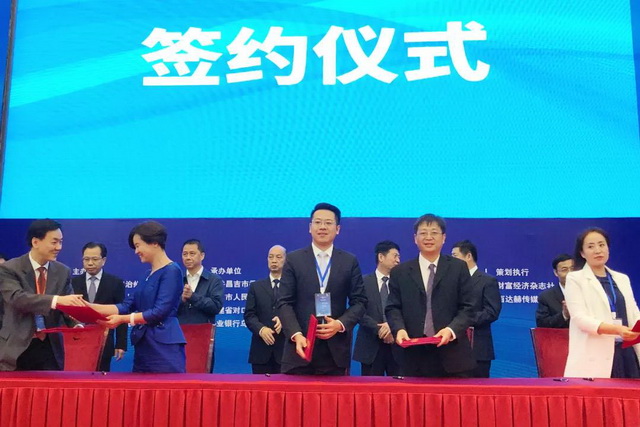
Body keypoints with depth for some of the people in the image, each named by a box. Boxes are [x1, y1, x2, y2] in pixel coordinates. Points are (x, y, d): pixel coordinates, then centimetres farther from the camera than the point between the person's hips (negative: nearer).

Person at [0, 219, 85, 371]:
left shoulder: (63, 272, 5)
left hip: (50, 349, 3)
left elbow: (69, 307, 3)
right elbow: (17, 298, -23)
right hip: (17, 349, -3)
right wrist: (57, 299, -37)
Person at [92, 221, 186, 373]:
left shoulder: (172, 271, -10)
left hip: (164, 347, -8)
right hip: (143, 346, 8)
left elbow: (159, 312, -16)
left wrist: (123, 319, -15)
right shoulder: (148, 275, 16)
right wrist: (90, 307, 7)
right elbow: (127, 306, 13)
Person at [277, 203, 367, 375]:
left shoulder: (350, 262, 8)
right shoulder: (293, 259, 5)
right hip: (301, 346, -1)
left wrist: (340, 324, -12)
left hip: (336, 349, 1)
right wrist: (296, 334, -15)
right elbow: (285, 303, 0)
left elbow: (359, 302, 6)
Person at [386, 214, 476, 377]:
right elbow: (393, 307, 7)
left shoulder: (459, 268, 7)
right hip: (415, 355, 1)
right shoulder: (400, 272, 10)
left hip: (452, 354, 0)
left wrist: (451, 330, -15)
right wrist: (399, 329, -14)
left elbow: (467, 307, 2)